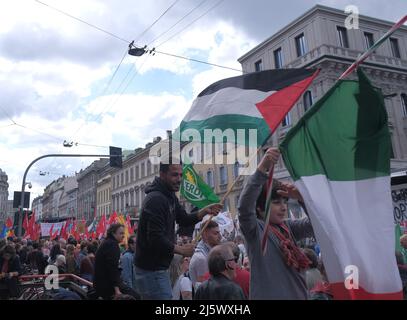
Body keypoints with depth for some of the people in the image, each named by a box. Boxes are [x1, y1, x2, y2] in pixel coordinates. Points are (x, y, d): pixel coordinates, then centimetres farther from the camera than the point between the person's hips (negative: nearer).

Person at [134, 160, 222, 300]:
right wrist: (181, 250, -16)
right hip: (152, 270, -10)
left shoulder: (170, 197, 9)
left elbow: (184, 220, 14)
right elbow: (155, 239, -27)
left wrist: (205, 211, -1)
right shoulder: (156, 199, -23)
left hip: (159, 267, 10)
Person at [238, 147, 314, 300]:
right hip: (268, 295, -6)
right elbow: (244, 206, -28)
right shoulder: (255, 229, -10)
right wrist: (262, 168, -37)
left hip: (298, 295, 6)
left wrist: (302, 198, -19)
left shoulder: (288, 227, 6)